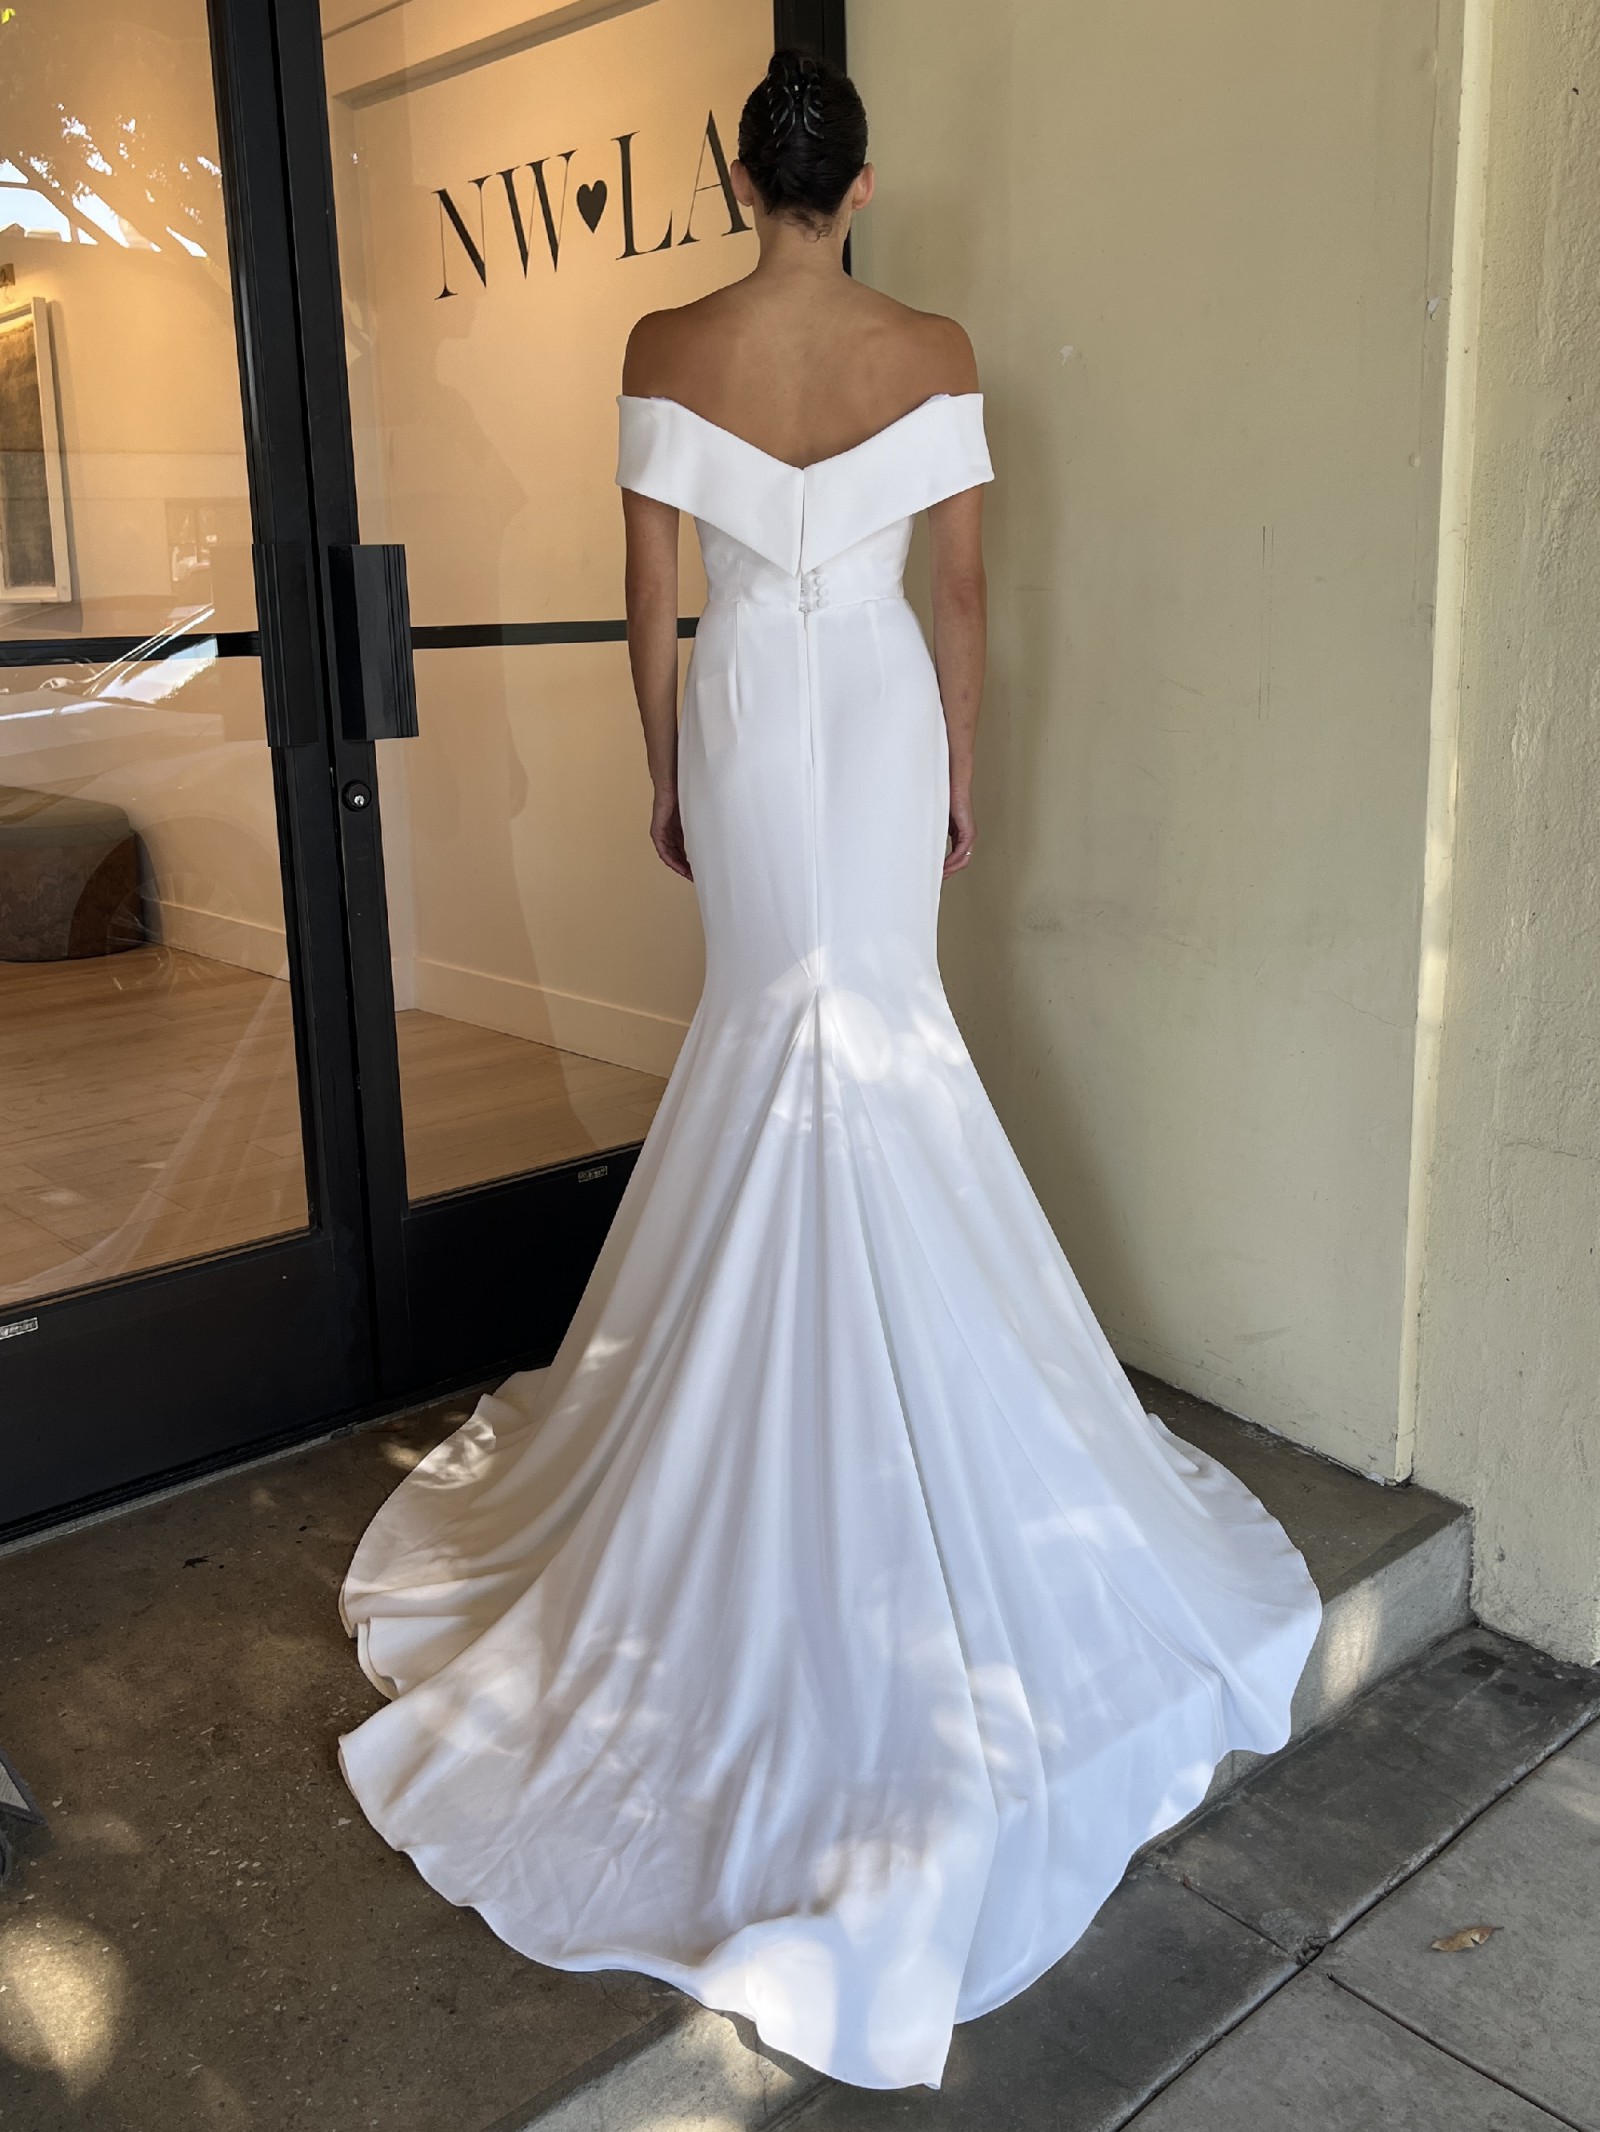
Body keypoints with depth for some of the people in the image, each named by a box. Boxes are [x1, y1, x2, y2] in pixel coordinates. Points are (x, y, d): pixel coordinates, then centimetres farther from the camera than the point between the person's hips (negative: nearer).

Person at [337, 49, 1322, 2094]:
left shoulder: (665, 350, -5)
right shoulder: (935, 354, -5)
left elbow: (651, 592, -3)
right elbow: (960, 589, -2)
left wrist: (663, 776, 8)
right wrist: (961, 769, 9)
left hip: (742, 714, 0)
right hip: (882, 707, 0)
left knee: (767, 1009, 12)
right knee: (882, 1018, 10)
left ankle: (778, 1344, 22)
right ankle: (883, 1334, 18)